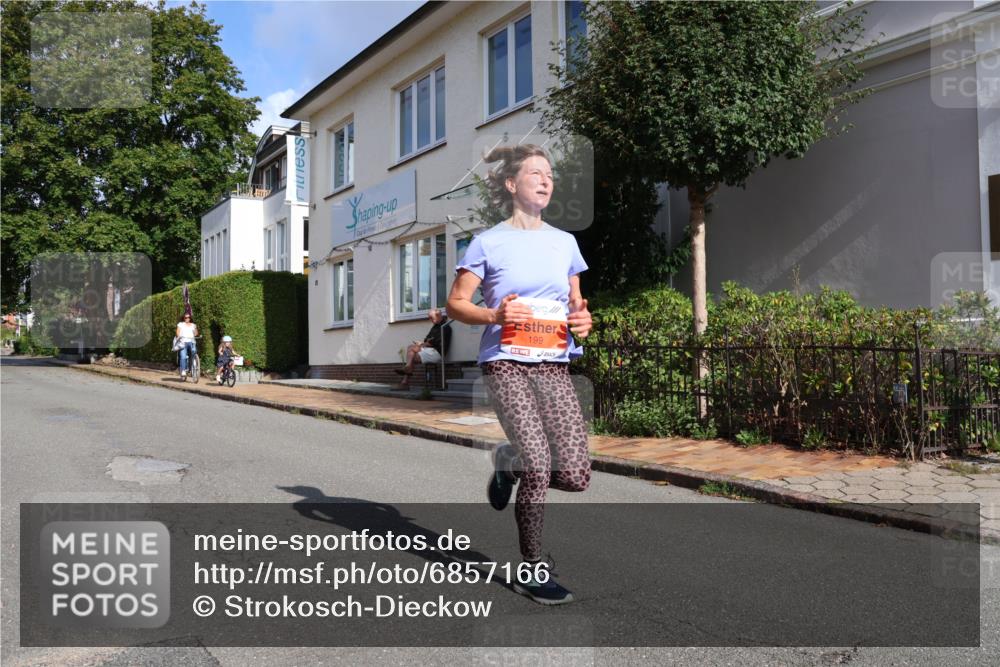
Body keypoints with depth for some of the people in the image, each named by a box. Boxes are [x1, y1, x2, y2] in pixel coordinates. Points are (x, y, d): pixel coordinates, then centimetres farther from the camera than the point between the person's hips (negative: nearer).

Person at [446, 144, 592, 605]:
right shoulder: (488, 243, 1)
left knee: (575, 476, -7)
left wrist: (583, 320, -2)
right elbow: (456, 303, 2)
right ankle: (532, 571, 5)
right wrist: (495, 315, -17)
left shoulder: (565, 242, 14)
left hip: (553, 366, 4)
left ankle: (508, 462, 24)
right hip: (506, 364, -4)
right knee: (538, 464, -16)